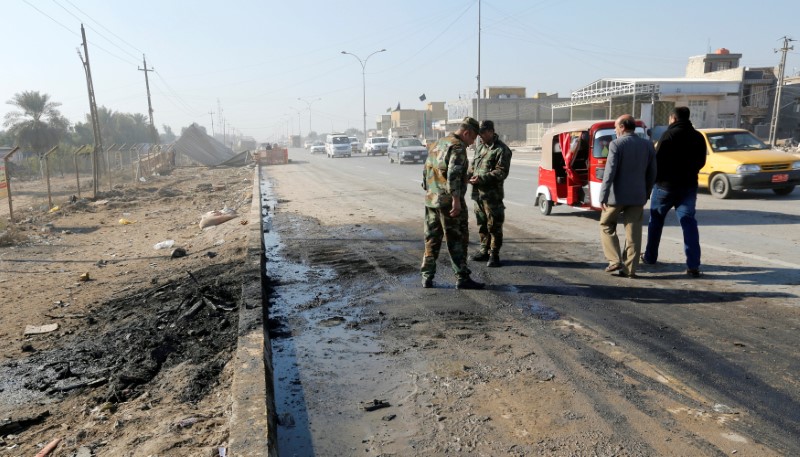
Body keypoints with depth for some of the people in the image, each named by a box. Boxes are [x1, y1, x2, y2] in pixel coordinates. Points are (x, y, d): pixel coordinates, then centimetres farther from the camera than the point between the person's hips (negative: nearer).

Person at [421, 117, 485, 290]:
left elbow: (425, 171, 20)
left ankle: (427, 278, 15)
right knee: (457, 240, 0)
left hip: (431, 201, 8)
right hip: (449, 202, -8)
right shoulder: (458, 147, -11)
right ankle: (462, 278, 4)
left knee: (431, 240, 12)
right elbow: (453, 174, -22)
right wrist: (456, 199, -24)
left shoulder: (437, 144, 17)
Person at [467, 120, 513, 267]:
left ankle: (494, 254, 7)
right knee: (482, 224, 16)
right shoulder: (479, 147, 16)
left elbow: (501, 172, -16)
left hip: (492, 195, -8)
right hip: (477, 193, 8)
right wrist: (467, 175, 1)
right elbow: (473, 165, 23)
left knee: (494, 226, -1)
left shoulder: (501, 149, -9)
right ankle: (484, 251, 27)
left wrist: (482, 178, -24)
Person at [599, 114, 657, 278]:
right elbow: (652, 174, 10)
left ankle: (615, 260, 4)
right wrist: (645, 194, 18)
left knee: (606, 226, 13)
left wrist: (603, 196, -14)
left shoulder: (616, 144, -9)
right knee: (633, 233, 7)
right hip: (638, 196, 5)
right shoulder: (648, 145, 7)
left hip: (617, 195, -4)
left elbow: (610, 172, -15)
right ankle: (630, 268, 9)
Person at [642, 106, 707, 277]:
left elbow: (658, 160, -16)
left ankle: (650, 257, 23)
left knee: (656, 220, 13)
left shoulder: (670, 134, -11)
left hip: (666, 185, -4)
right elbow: (701, 162, 12)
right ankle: (693, 265, -8)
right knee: (689, 222, 1)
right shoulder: (698, 137, 8)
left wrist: (652, 180, -5)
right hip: (689, 186, 4)